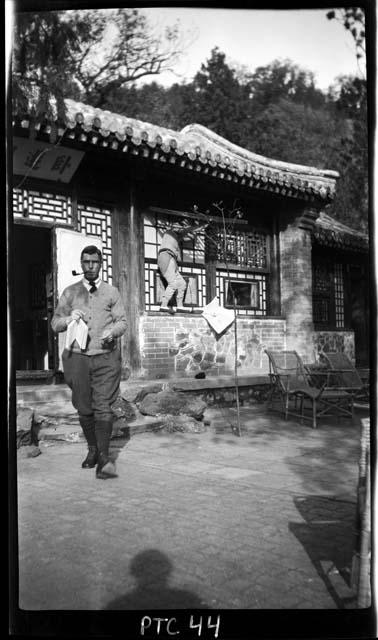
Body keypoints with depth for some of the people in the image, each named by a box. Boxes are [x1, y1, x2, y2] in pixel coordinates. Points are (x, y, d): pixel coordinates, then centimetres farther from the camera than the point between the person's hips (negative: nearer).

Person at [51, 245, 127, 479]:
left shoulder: (112, 292, 9)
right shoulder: (70, 292, 12)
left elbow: (122, 322, 8)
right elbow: (55, 324, 11)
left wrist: (112, 332, -14)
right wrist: (69, 319, -11)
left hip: (106, 356, -2)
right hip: (78, 357, 2)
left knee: (103, 407, -9)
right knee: (84, 408, 6)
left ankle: (104, 458, -5)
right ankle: (92, 450, 24)